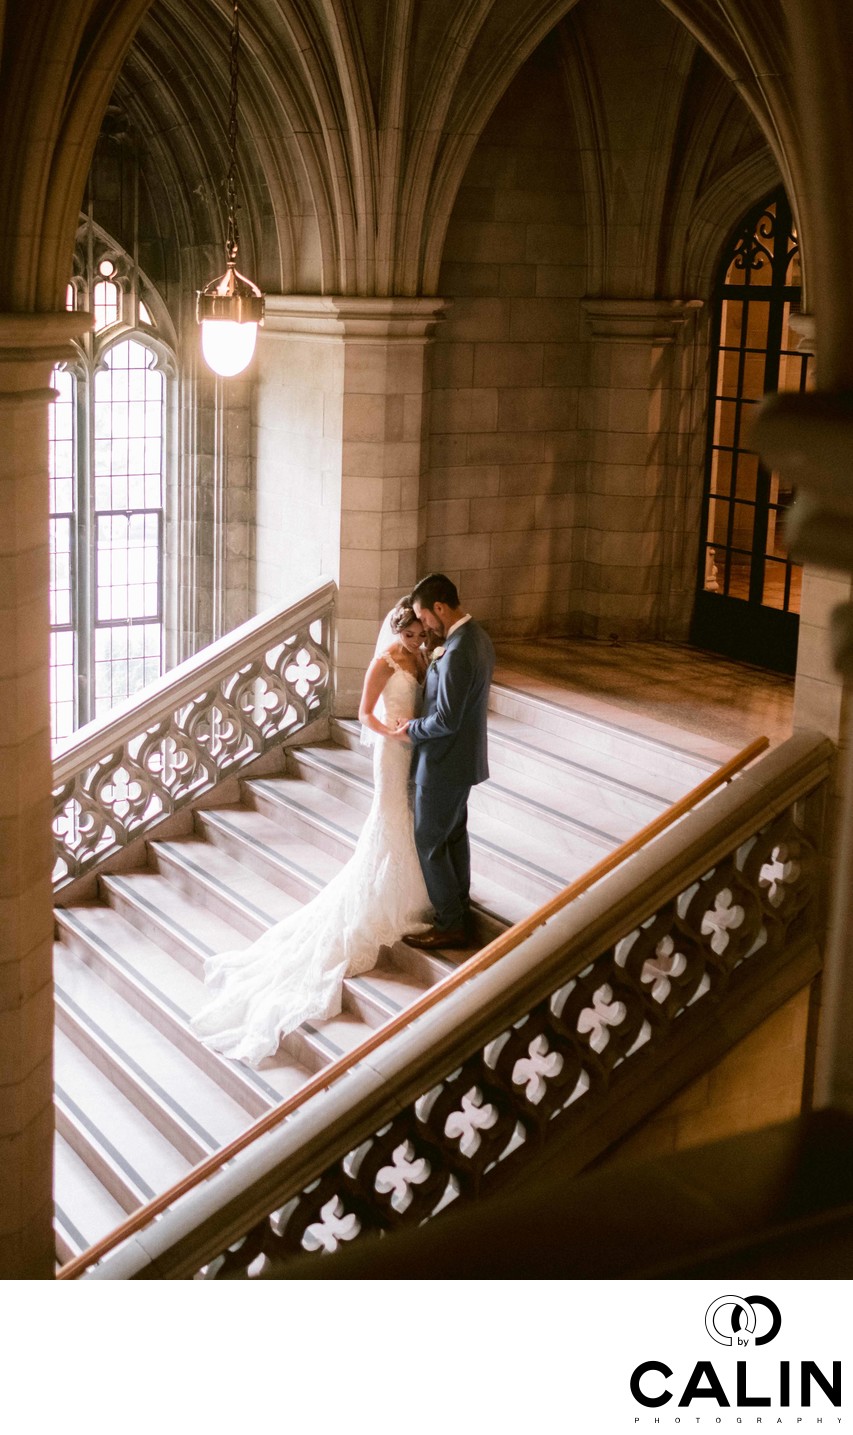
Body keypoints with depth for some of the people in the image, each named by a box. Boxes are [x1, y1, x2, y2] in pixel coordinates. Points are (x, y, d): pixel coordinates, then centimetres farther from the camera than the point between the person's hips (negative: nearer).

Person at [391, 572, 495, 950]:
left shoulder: (458, 652, -29)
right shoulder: (477, 636, 3)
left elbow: (446, 719, -28)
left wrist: (414, 729, -11)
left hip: (445, 763, -10)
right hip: (464, 757, 10)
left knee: (429, 843, 3)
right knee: (455, 836, 21)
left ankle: (451, 926, 11)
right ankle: (461, 911, 34)